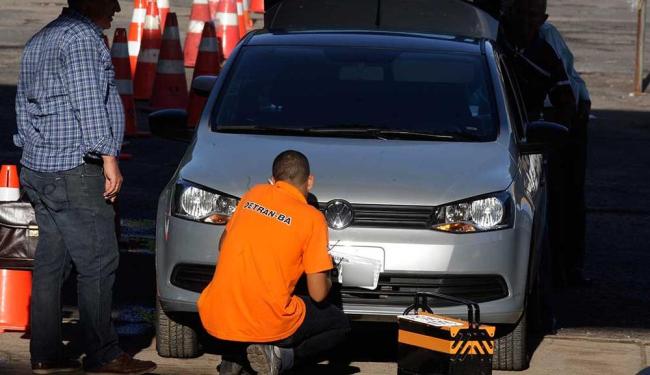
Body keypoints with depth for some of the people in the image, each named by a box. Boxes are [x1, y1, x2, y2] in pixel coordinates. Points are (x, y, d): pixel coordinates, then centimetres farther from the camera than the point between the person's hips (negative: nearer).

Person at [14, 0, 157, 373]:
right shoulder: (83, 37, -11)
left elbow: (25, 105, 24)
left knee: (51, 261, 10)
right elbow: (88, 103, -18)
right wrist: (108, 157, -17)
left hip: (37, 169, 10)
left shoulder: (39, 41, 20)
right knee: (98, 262, -6)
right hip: (76, 171, -10)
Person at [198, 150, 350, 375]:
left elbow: (222, 246, 22)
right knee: (339, 324, 20)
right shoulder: (312, 218, -5)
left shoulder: (254, 194, 9)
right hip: (269, 326, -5)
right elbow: (318, 294, -6)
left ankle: (234, 357, 12)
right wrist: (327, 279, 16)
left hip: (215, 320, 5)